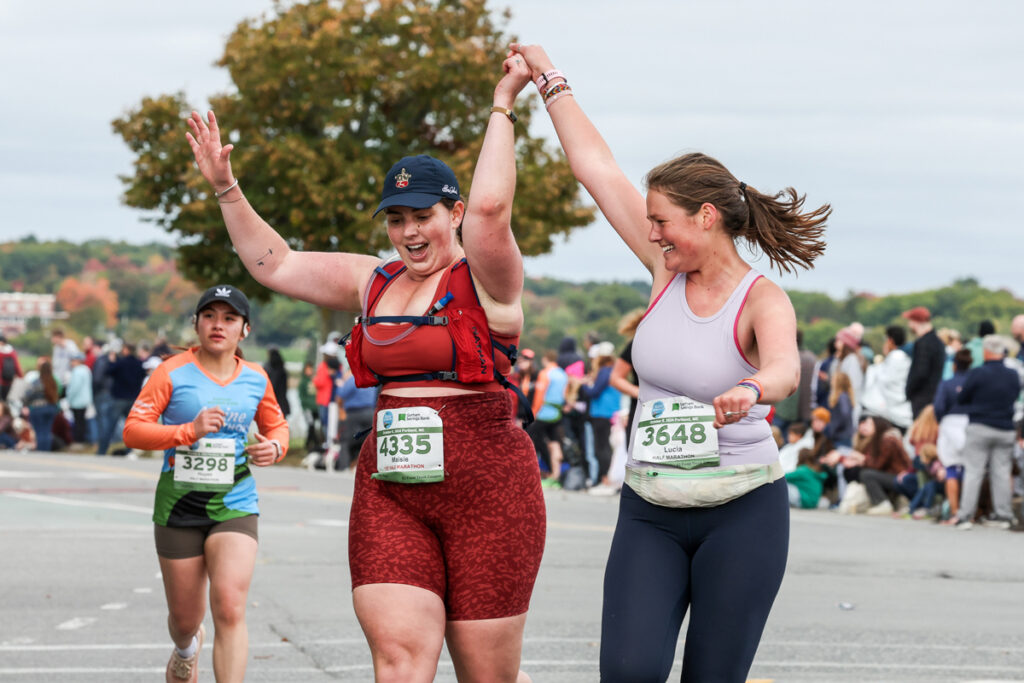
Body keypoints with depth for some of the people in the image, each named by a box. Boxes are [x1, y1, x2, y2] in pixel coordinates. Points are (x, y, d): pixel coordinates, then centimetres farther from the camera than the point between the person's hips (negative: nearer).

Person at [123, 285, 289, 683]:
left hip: (234, 505, 1)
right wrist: (189, 431, -24)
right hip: (178, 505, -1)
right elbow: (133, 430, -10)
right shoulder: (173, 373, -5)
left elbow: (276, 425, 22)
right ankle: (186, 649, 49)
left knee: (230, 608, -18)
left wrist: (274, 447, -2)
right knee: (185, 617, 11)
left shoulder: (256, 379, 6)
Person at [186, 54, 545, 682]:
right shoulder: (375, 283, 14)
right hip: (390, 494, 4)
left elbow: (490, 207, -23)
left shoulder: (485, 280, -4)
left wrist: (502, 107, -17)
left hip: (487, 492, -4)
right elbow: (275, 264, 20)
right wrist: (226, 189, 14)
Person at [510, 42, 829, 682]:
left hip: (741, 513, -4)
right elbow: (597, 167, 8)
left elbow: (785, 367, -34)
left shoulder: (763, 300, -11)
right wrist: (548, 77, 11)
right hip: (650, 513, 4)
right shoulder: (668, 271, 3)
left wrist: (750, 390, -57)